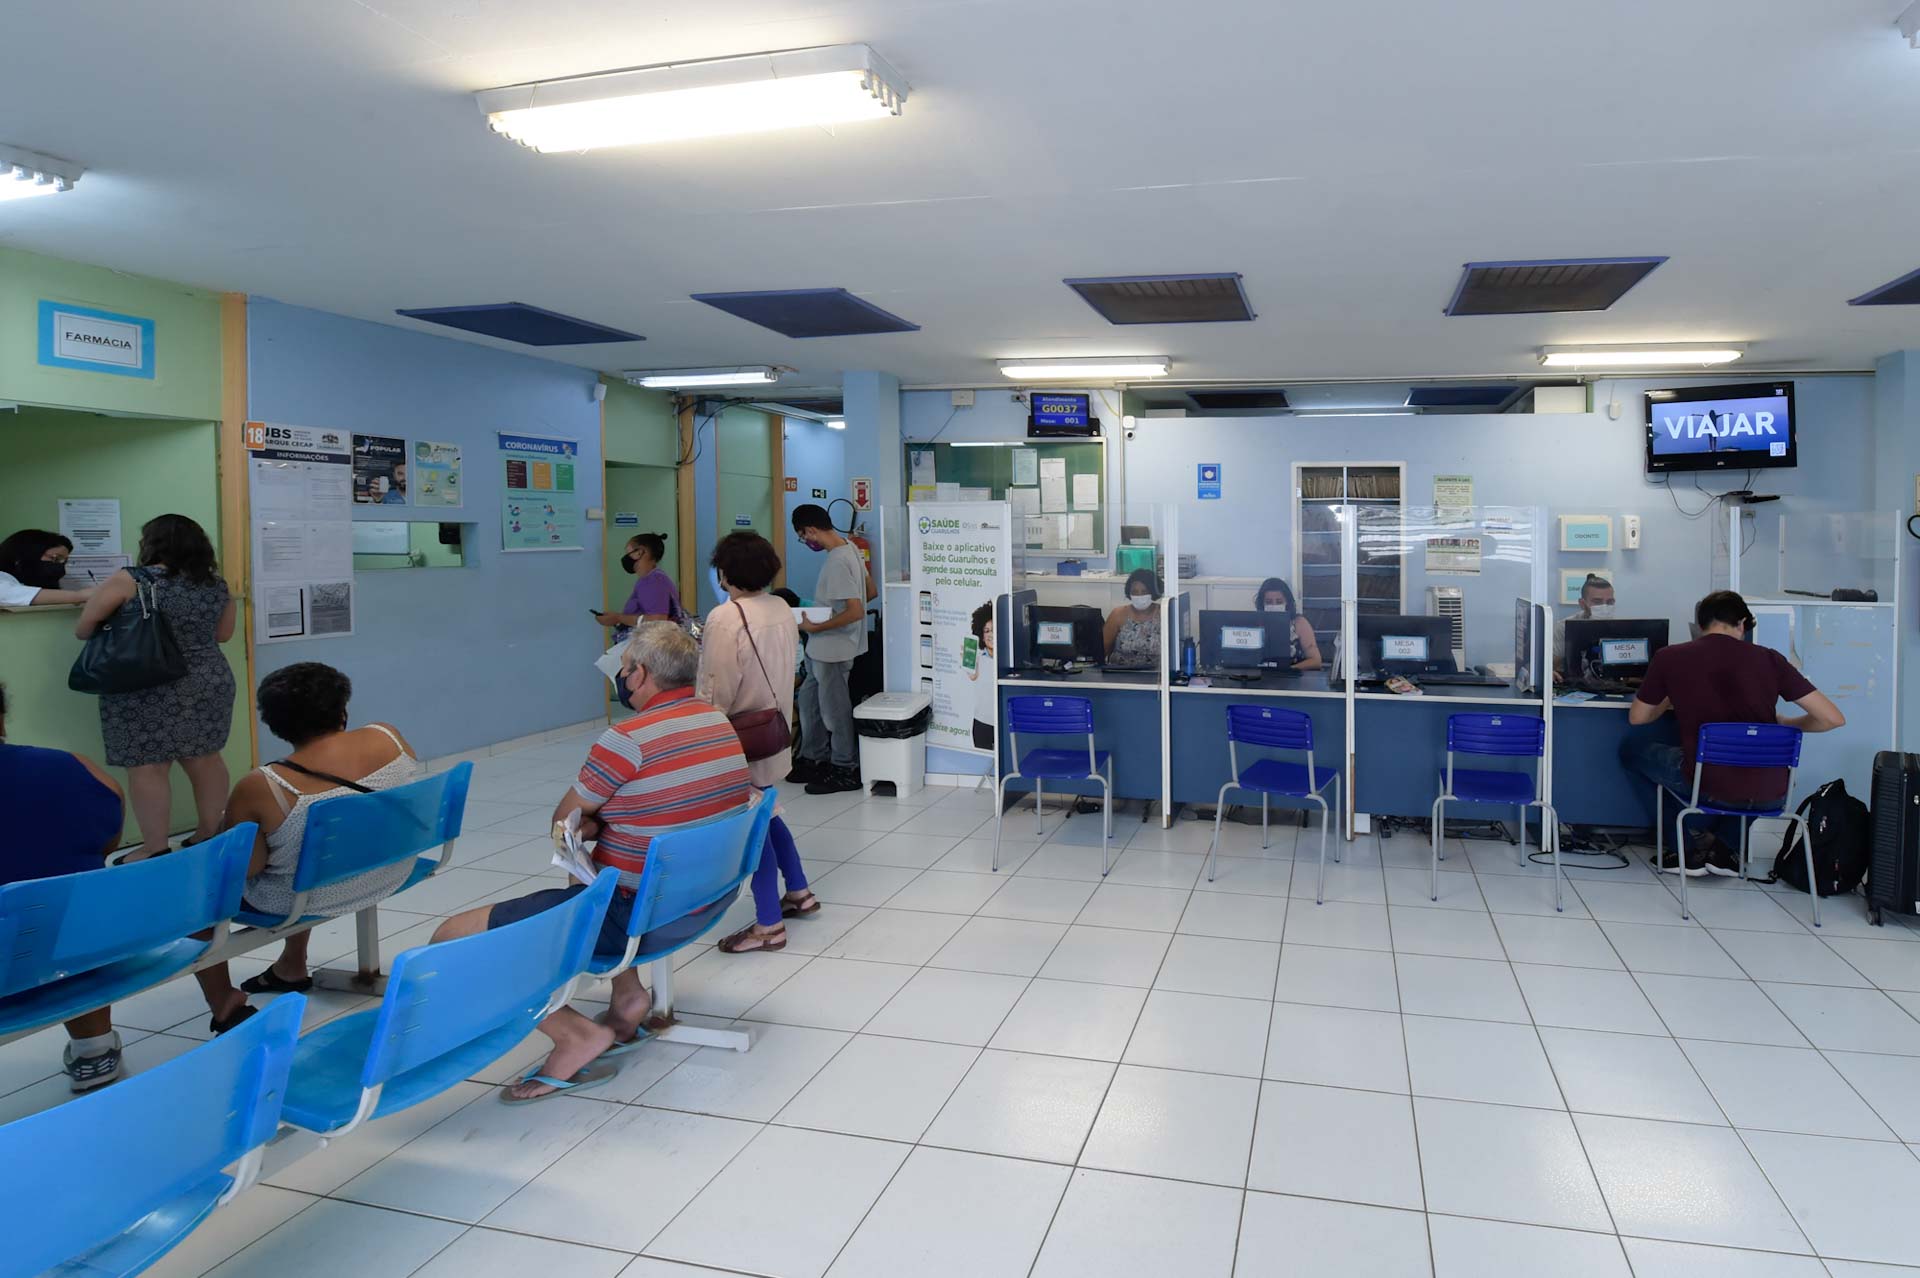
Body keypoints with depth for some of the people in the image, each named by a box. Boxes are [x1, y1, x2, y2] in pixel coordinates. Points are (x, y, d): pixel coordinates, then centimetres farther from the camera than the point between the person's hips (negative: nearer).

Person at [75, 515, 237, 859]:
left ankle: (155, 851, 4)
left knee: (147, 767, 1)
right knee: (205, 759, 13)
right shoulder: (217, 585, 4)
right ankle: (210, 835, 22)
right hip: (209, 684, 5)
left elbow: (84, 629, -1)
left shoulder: (129, 581, -9)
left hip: (147, 692, -5)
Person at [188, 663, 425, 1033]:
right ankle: (293, 967, 43)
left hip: (305, 901, -5)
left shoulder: (261, 788, -24)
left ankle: (226, 1004, 20)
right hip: (392, 876, 5)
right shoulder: (387, 737, -14)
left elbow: (240, 869, -15)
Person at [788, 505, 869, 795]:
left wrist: (816, 628, -21)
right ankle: (814, 759, 31)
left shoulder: (837, 561, -24)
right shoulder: (849, 547, 5)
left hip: (832, 650, -10)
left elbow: (856, 612, -28)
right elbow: (870, 591, 15)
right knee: (809, 701, 19)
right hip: (822, 650, 10)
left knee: (834, 709, 3)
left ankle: (845, 771, 16)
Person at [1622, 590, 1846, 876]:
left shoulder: (1669, 658, -2)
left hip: (1708, 788, -2)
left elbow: (1637, 718, 12)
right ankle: (1724, 847, 20)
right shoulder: (1768, 659, 1)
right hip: (1770, 795, 3)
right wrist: (1785, 724, 19)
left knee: (1632, 746, 24)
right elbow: (1834, 718, 0)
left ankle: (1695, 839, 17)